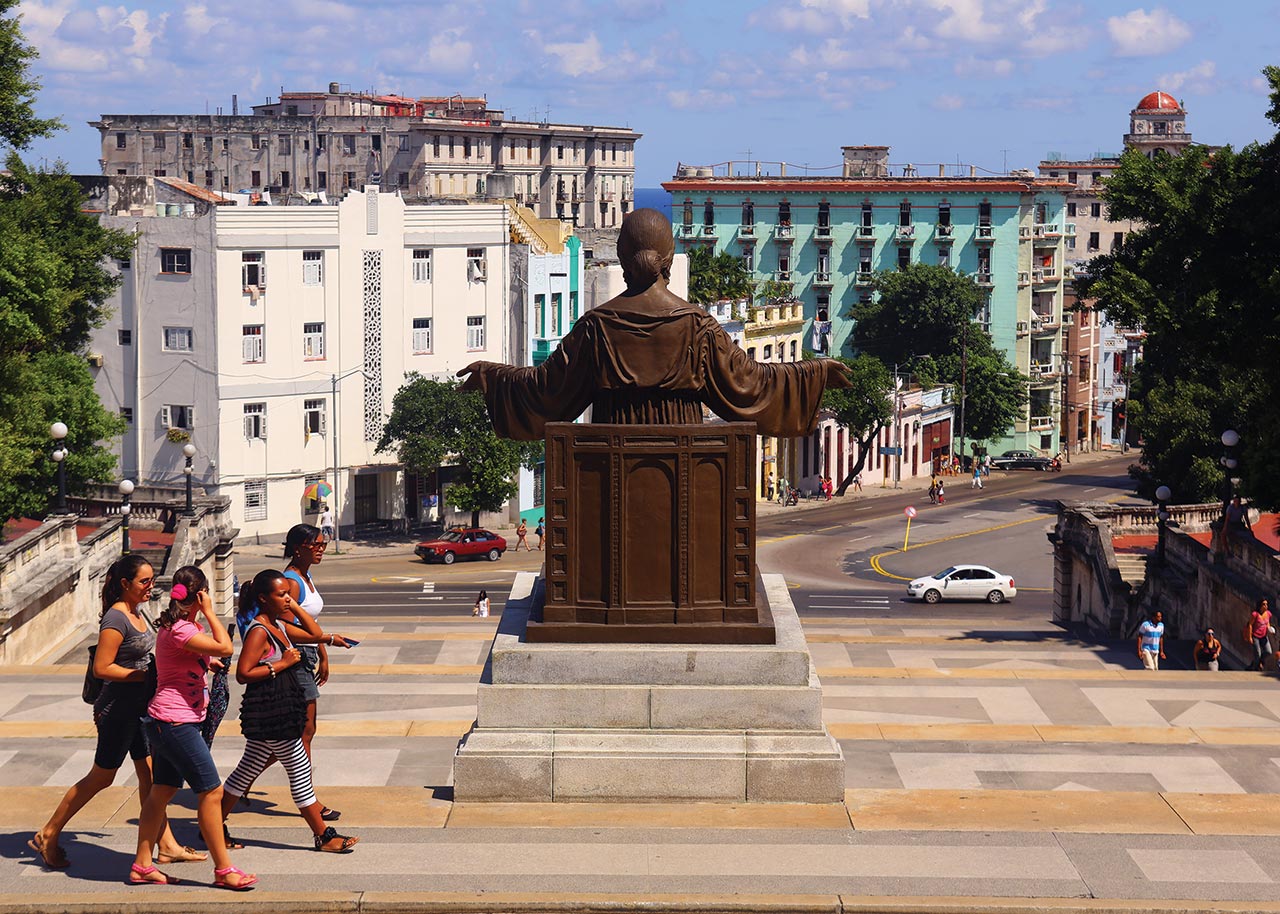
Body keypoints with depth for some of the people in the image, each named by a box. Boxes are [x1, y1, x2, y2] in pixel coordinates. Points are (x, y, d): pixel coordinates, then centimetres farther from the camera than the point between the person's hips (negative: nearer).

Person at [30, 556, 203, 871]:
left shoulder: (135, 613, 10)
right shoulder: (116, 619, -18)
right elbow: (102, 668, -21)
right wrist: (146, 675, -20)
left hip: (139, 709, 9)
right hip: (118, 710, -9)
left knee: (150, 774, 8)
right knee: (101, 777, 1)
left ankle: (167, 846, 11)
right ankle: (47, 836, 12)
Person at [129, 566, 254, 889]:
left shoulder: (176, 626, 13)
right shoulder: (181, 630, -19)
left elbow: (217, 645, 22)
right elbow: (224, 648, -28)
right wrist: (209, 612, -17)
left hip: (166, 724, 11)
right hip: (176, 723, -11)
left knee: (161, 792, 14)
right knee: (212, 791, -6)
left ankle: (142, 865, 18)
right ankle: (223, 870, 0)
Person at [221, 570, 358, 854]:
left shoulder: (278, 626, 12)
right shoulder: (258, 631, -17)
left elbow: (315, 635, 19)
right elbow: (243, 674, -22)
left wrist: (295, 607, 10)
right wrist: (281, 664, -20)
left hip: (280, 708, 10)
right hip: (270, 711, -10)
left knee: (249, 768, 15)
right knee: (299, 770, -2)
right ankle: (323, 836, 6)